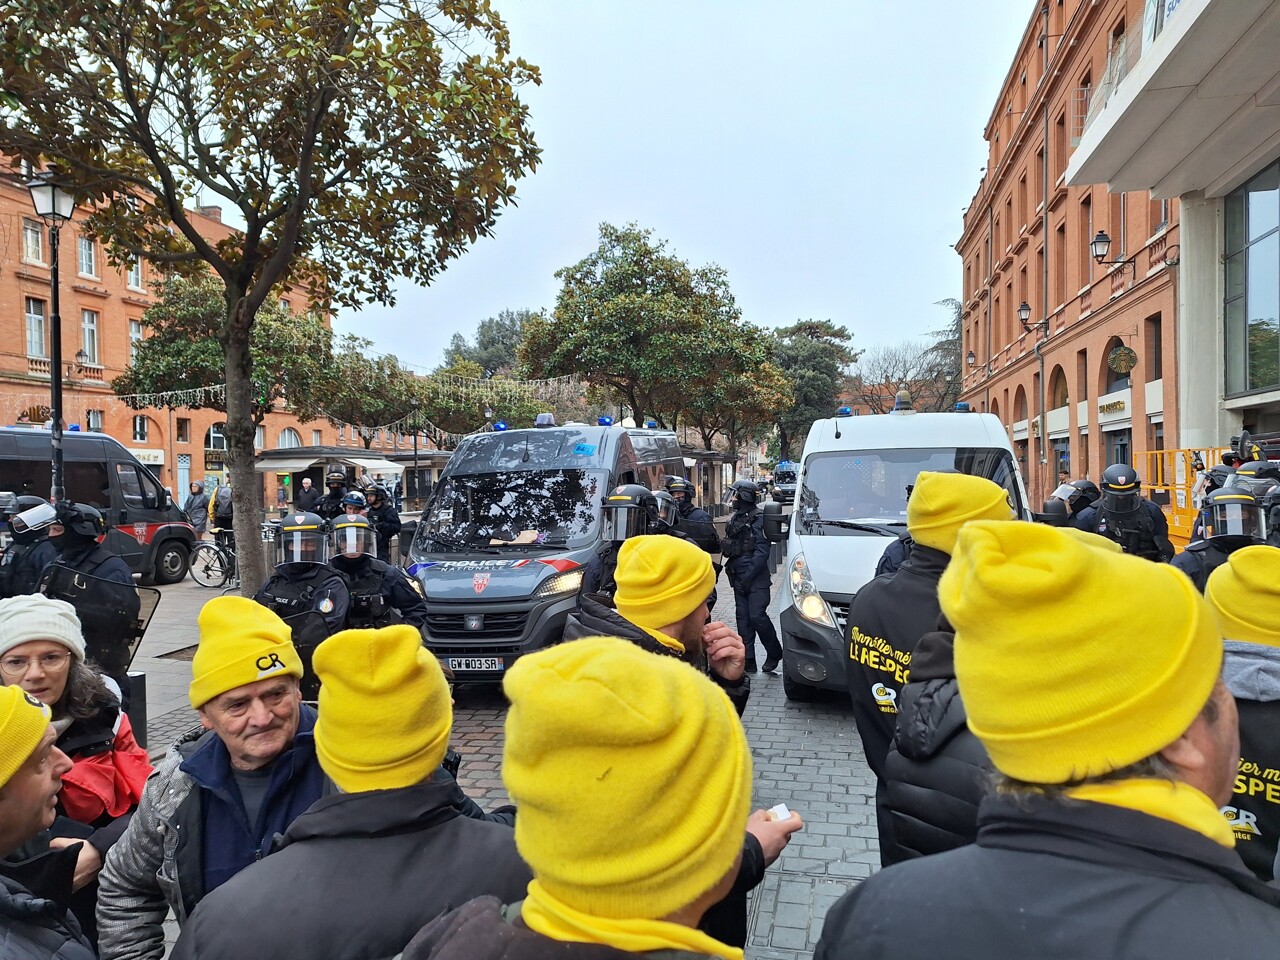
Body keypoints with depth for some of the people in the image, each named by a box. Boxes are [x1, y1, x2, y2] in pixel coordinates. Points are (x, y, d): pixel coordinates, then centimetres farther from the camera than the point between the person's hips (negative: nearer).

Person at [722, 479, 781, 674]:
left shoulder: (758, 519, -11)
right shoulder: (735, 519, 14)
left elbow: (762, 552, -17)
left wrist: (749, 576, -19)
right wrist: (731, 569, 10)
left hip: (756, 579, -8)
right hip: (739, 578, 8)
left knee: (757, 616, -10)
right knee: (743, 618, 8)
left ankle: (775, 652, 10)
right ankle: (748, 660, 13)